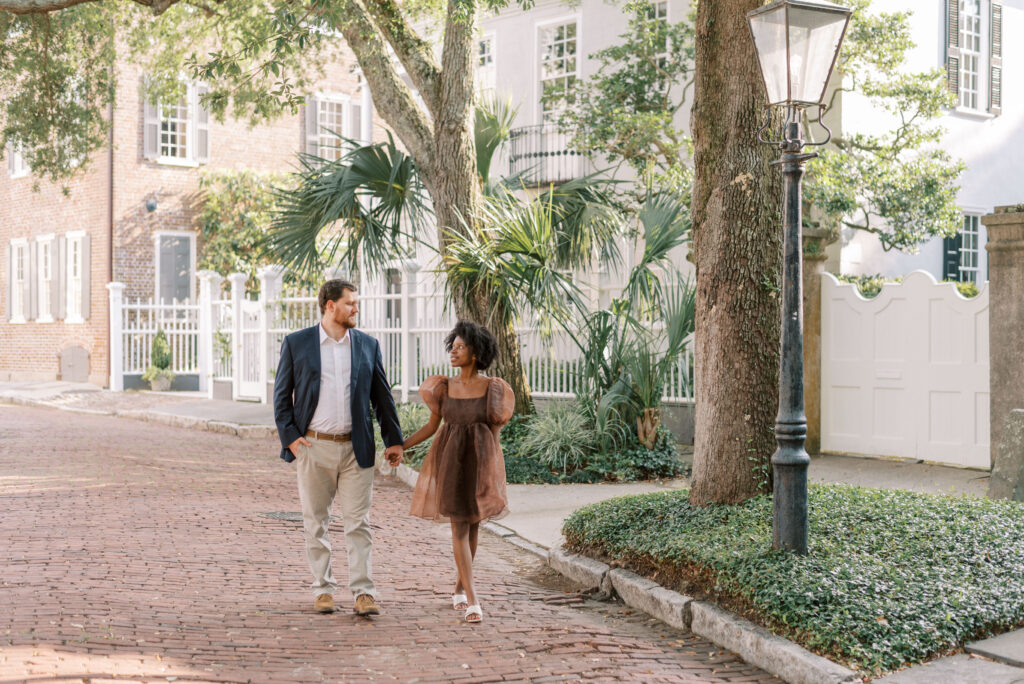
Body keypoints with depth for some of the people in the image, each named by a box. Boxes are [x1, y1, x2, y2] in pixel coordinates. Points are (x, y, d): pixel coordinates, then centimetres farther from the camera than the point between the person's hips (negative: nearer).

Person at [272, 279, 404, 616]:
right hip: (313, 448, -1)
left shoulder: (368, 345, 8)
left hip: (356, 448, 1)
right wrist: (290, 437, -6)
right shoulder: (296, 344, 2)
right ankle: (323, 589, 17)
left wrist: (393, 439, 6)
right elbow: (281, 395, 4)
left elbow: (382, 395, 11)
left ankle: (363, 592, 2)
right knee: (315, 522, 7)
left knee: (358, 522, 0)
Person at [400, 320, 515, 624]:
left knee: (472, 525, 10)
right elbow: (432, 426, 10)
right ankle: (472, 600, -8)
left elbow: (495, 432, 2)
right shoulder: (444, 387, 2)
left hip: (480, 460, 0)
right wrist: (401, 446, 1)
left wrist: (493, 470, 3)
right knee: (459, 526, -7)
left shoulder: (492, 388, -3)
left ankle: (459, 587, 31)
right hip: (451, 460, 0)